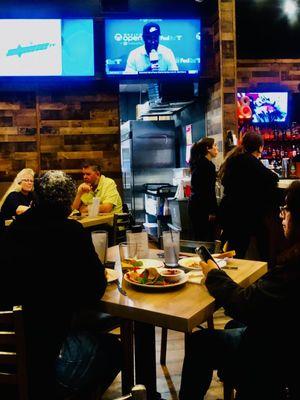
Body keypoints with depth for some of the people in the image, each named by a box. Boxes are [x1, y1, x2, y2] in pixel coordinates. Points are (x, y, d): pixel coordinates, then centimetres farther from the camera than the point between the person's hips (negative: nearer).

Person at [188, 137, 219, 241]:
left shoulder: (197, 163, 14)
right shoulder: (208, 165, -13)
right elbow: (210, 190, -17)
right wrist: (213, 211, -16)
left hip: (194, 204, 9)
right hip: (203, 206, -9)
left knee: (198, 237, 12)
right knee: (207, 238, -5)